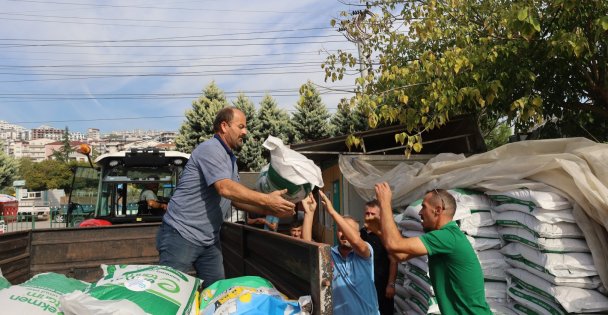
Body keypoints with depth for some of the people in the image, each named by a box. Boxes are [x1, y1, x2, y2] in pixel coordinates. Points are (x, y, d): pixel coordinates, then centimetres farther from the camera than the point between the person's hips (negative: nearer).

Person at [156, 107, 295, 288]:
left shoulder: (230, 160, 15)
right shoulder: (210, 149, -15)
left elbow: (236, 198, 13)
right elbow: (225, 188, -26)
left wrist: (270, 210, 2)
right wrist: (266, 199, -24)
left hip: (209, 240, 9)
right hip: (181, 235, -9)